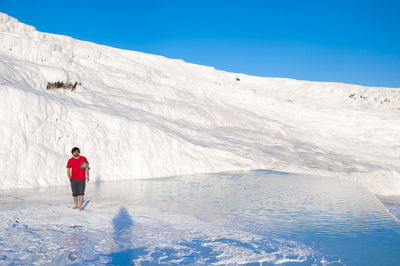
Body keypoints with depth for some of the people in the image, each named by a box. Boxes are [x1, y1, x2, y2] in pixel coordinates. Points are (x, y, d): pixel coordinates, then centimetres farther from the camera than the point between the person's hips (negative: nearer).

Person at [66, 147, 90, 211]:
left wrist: (87, 176, -1)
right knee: (75, 193, 7)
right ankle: (76, 205, 23)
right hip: (74, 180, 1)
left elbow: (86, 167, 5)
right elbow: (68, 170, 6)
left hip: (82, 180, -1)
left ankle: (80, 206, -2)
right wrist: (69, 177, -3)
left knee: (81, 193, -7)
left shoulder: (83, 158, -2)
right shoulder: (70, 161, 0)